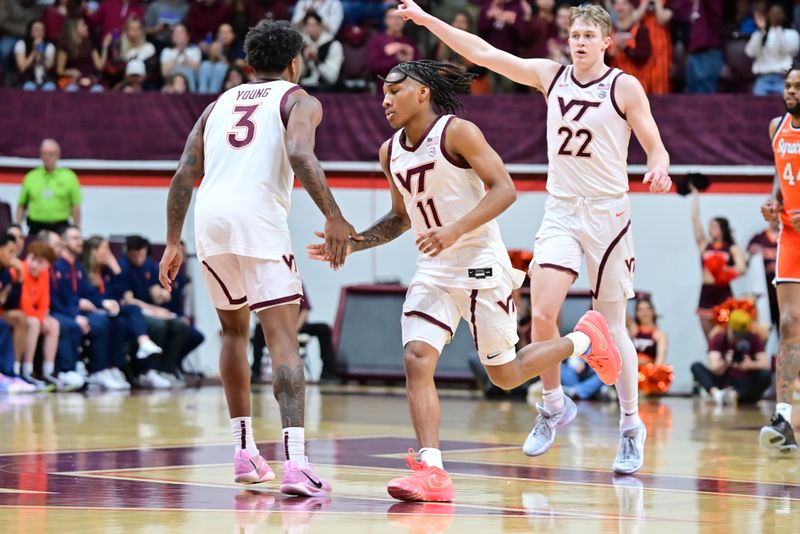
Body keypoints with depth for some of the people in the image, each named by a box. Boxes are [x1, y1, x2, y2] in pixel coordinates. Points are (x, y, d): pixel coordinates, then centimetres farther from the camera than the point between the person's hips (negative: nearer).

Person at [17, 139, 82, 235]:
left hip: (59, 228, -2)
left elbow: (75, 206, 2)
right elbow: (21, 205, 13)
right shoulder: (30, 177, 10)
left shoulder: (69, 177, 4)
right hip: (36, 229, 2)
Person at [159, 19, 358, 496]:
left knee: (235, 330, 25)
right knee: (283, 339, -9)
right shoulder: (299, 101, 10)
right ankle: (296, 462, -25)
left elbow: (184, 175, 19)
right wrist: (333, 217, -16)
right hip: (258, 219, -5)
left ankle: (245, 451, 26)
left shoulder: (220, 104, 26)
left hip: (209, 221, 5)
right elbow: (299, 153, -12)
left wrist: (173, 243, 22)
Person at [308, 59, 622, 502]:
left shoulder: (457, 132, -13)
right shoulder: (391, 152, 8)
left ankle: (584, 339, 30)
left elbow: (505, 189, -18)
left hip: (480, 266, -6)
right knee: (416, 359, -16)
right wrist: (351, 244, 7)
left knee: (505, 375, 5)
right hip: (433, 271, 6)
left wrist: (455, 230, -30)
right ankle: (432, 473, -21)